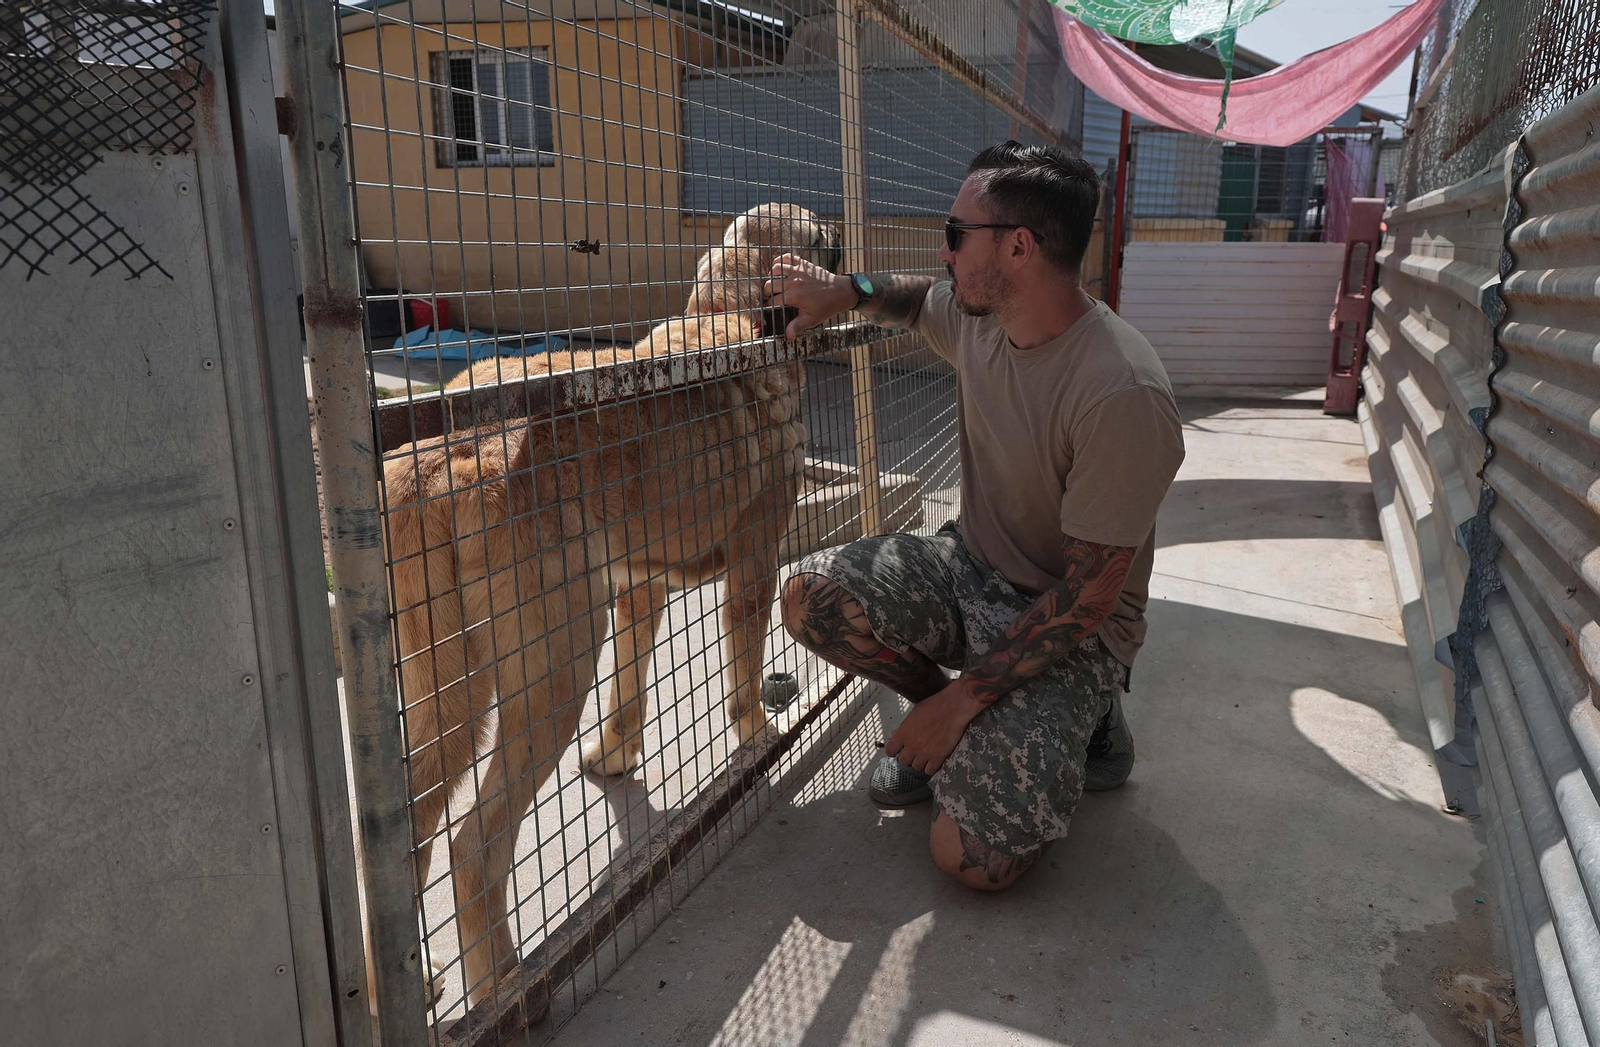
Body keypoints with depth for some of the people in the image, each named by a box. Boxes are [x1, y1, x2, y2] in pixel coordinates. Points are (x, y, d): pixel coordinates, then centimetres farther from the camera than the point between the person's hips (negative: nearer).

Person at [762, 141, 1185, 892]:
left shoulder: (1122, 394, -29)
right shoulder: (975, 318, -5)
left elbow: (1089, 595, -25)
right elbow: (916, 301, 23)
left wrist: (963, 697, -21)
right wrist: (845, 290, 2)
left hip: (1071, 625, -7)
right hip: (972, 568, 7)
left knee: (974, 858, -20)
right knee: (811, 598, -17)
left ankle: (1078, 720, 10)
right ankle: (955, 730, 8)